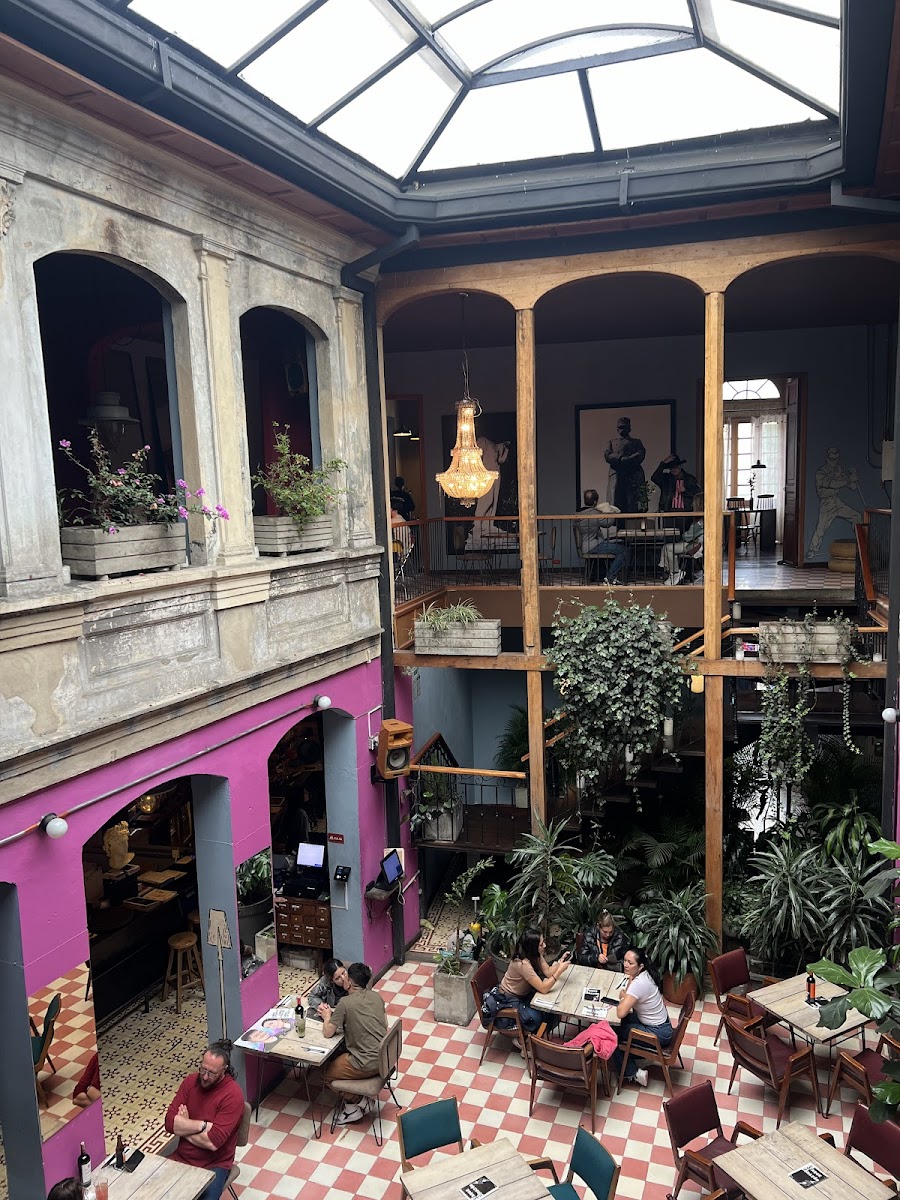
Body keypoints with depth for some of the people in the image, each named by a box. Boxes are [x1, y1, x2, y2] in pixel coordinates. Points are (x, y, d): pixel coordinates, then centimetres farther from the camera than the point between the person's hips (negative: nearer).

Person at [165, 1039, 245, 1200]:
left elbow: (213, 1142, -24)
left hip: (214, 1165, -4)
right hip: (181, 1159, 5)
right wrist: (204, 1125, -19)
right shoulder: (190, 1082, -2)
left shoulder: (233, 1095, -19)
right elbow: (170, 1122, -9)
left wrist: (184, 1127, -12)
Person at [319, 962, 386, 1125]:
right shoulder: (376, 997, 4)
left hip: (368, 1064, -7)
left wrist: (327, 1017, 14)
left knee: (327, 1073, 14)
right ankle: (360, 1100, 21)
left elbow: (328, 1033, -9)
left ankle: (358, 1101, 14)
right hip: (384, 1057, 7)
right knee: (338, 1059, 27)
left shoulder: (345, 1003, -15)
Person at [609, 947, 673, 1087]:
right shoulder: (644, 974, -5)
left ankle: (633, 1073, 13)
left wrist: (623, 997, -15)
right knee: (621, 1023, 18)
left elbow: (621, 1013, -35)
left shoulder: (639, 983, -31)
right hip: (660, 1023, 9)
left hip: (658, 1033, -9)